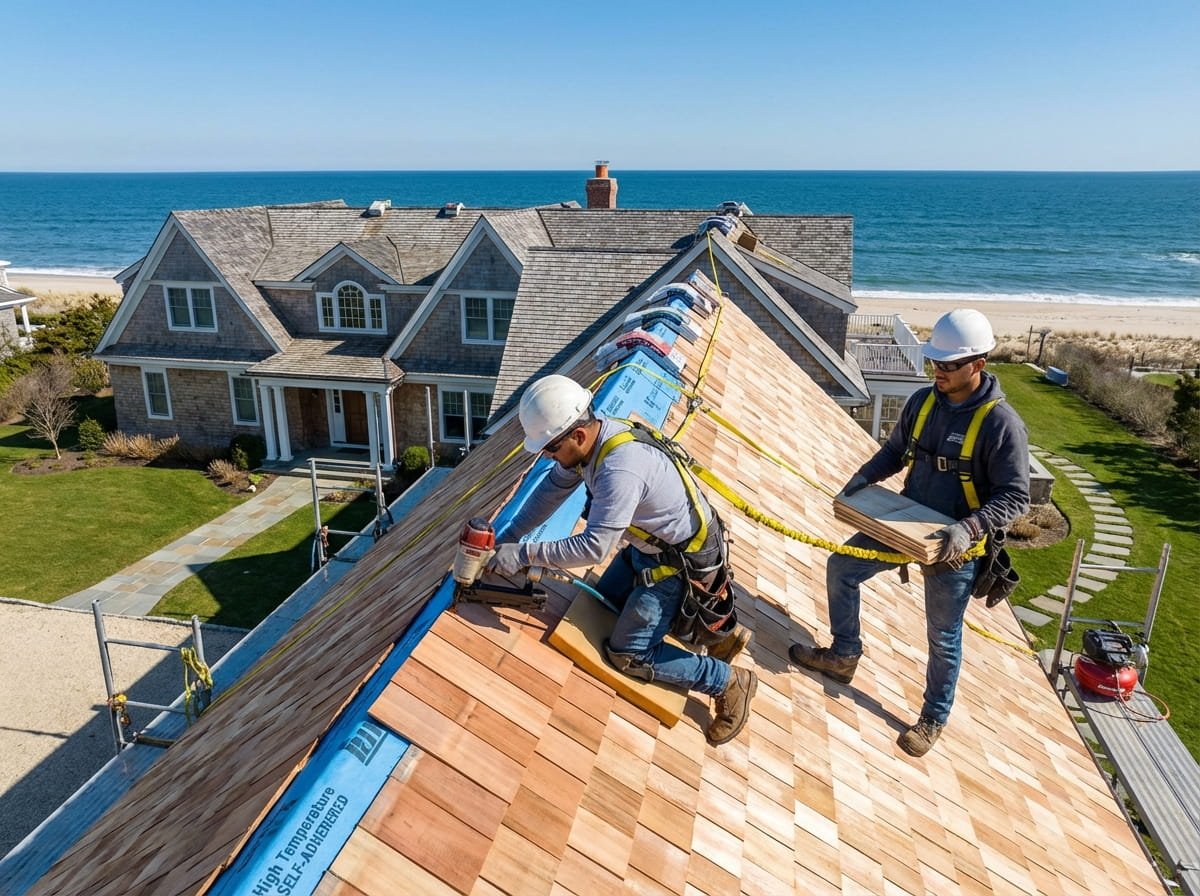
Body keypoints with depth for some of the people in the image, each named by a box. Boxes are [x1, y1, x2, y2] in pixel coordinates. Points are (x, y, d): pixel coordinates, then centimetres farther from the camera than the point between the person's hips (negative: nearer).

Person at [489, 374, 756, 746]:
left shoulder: (620, 470, -37)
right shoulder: (589, 436, -9)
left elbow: (593, 547, -34)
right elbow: (551, 490, 3)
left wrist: (524, 554, -28)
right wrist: (508, 537, -1)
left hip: (681, 560, -9)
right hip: (647, 542, 9)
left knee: (628, 655, -5)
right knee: (606, 601, 24)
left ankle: (729, 681, 10)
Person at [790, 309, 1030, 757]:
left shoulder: (1002, 423, -21)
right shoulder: (923, 401, -3)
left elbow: (1015, 497, -19)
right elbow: (895, 451, 12)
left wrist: (968, 528, -32)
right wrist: (863, 477, -5)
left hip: (954, 546, -6)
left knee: (943, 637, 9)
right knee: (841, 569, 9)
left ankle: (933, 719, 31)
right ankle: (843, 655, 29)